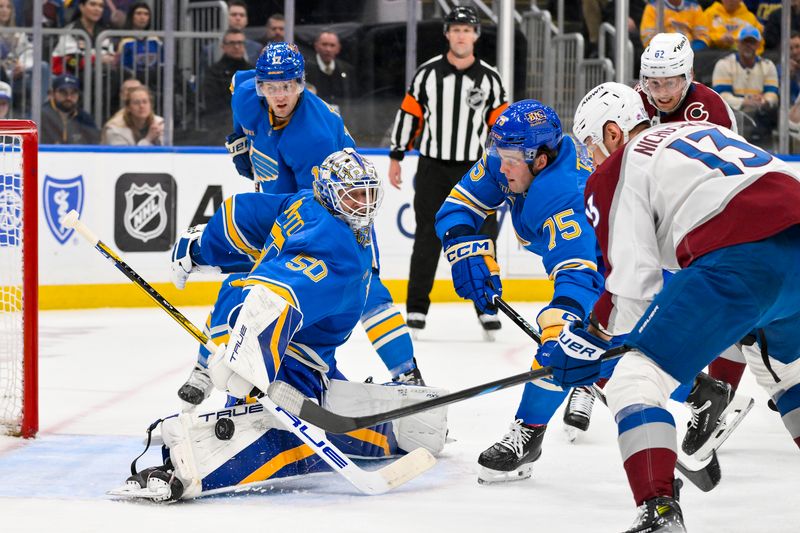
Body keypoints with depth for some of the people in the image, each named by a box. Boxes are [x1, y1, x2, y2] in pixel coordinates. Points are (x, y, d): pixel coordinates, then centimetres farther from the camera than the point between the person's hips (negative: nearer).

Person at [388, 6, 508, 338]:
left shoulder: (489, 78, 2)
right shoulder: (427, 73, 0)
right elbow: (409, 114, 5)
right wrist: (396, 157, 4)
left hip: (475, 169, 1)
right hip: (433, 168, 0)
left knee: (482, 238, -1)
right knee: (427, 240, 2)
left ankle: (487, 308, 9)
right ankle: (417, 309, 9)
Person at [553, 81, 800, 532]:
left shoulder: (617, 171, 10)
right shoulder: (705, 131, 31)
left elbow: (634, 281, 3)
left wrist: (590, 338, 17)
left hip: (740, 260, -8)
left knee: (637, 378, 1)